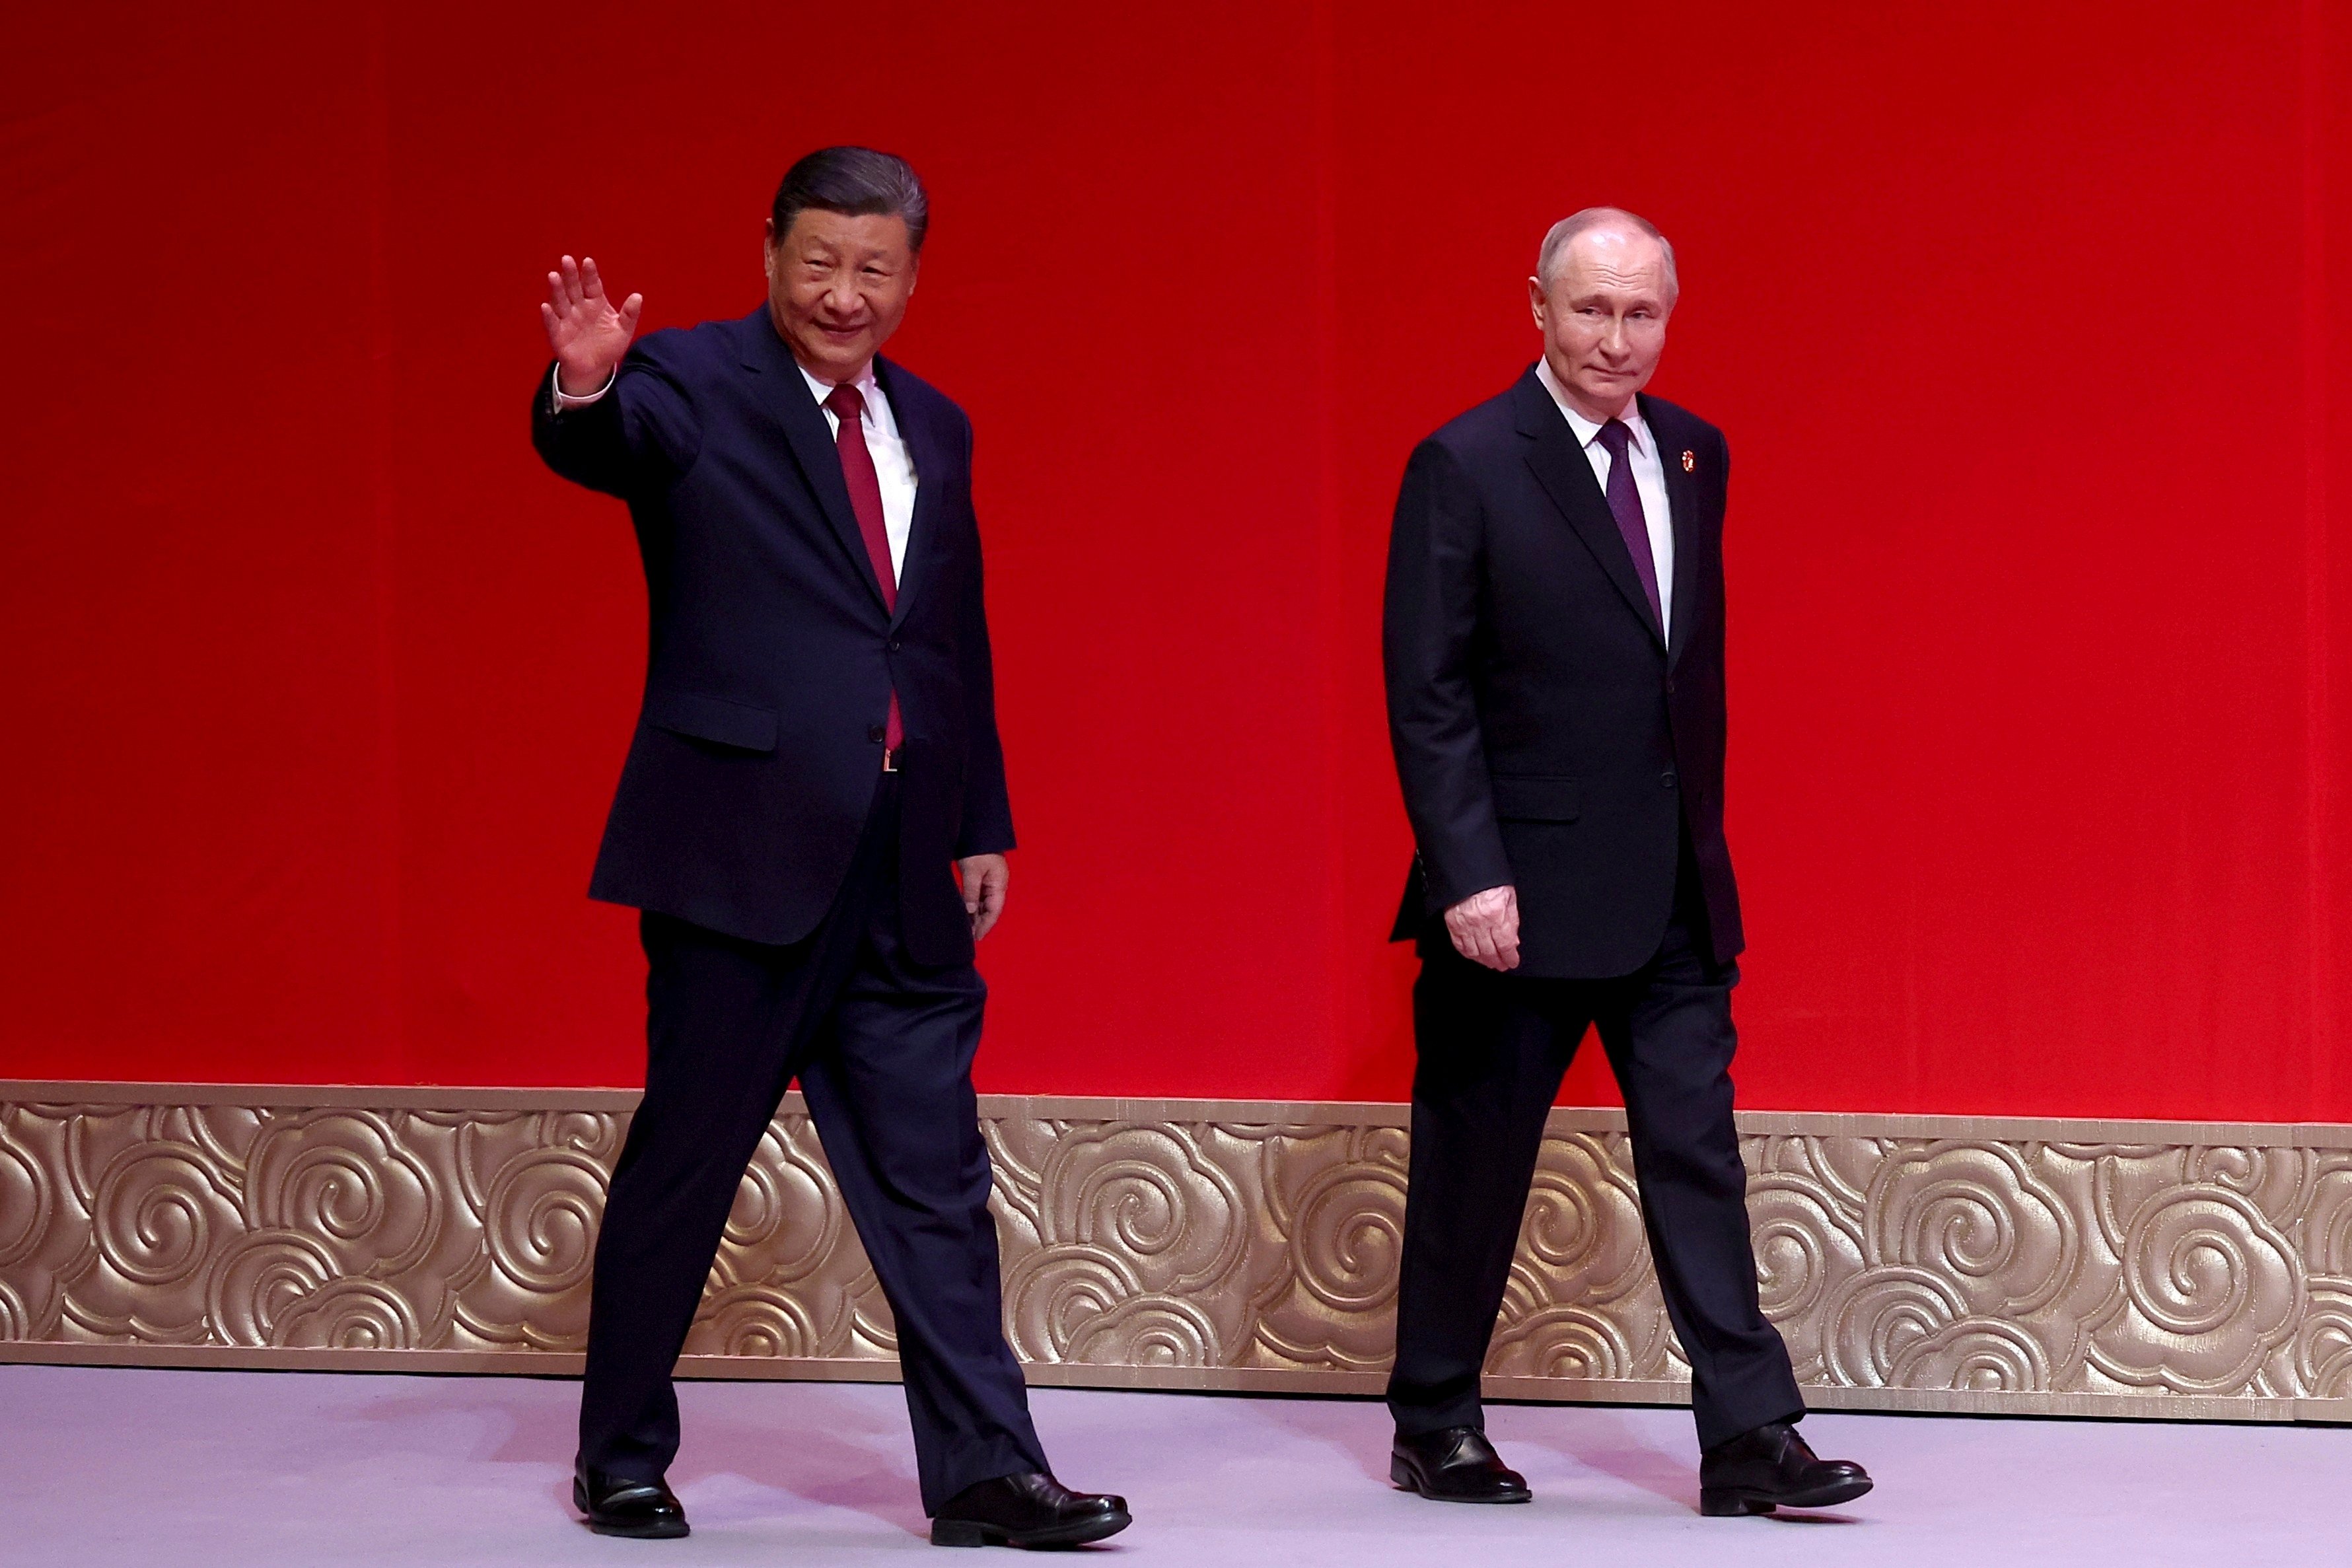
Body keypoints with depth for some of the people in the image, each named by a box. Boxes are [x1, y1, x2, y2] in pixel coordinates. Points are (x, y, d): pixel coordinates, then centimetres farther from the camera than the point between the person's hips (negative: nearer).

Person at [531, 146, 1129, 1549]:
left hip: (902, 869, 5)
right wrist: (584, 388, -49)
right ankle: (622, 1459, 20)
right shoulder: (693, 386, -4)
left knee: (934, 1171, 6)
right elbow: (601, 446, -26)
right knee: (686, 1159, 5)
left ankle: (984, 1473, 11)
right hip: (742, 849, -5)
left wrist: (983, 827, 15)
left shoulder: (935, 429, 15)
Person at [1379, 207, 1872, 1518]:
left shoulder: (1695, 456, 9)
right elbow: (1428, 693, -11)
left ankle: (1751, 1438, 3)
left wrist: (1705, 833, 13)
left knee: (1699, 1152, 2)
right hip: (1522, 892, -5)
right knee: (1475, 1163, 7)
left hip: (1674, 891, 5)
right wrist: (1469, 873, -18)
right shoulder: (1466, 467, -9)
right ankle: (1436, 1428, 21)